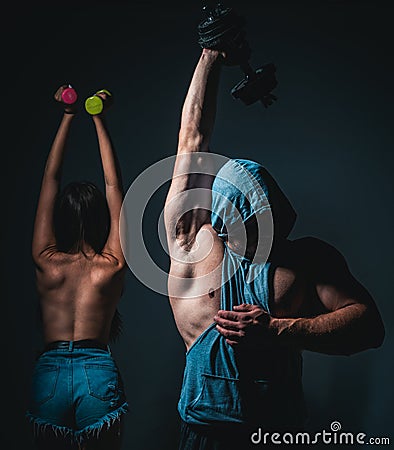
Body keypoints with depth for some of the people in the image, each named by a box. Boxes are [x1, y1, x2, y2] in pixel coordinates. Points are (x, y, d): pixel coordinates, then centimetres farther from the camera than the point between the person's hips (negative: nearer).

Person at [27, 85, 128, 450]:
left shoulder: (46, 262, 0)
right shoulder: (113, 265, -3)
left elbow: (50, 177, 6)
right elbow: (114, 184, 4)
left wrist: (69, 117, 12)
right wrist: (99, 119, 10)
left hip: (49, 374, 1)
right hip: (98, 374, -1)